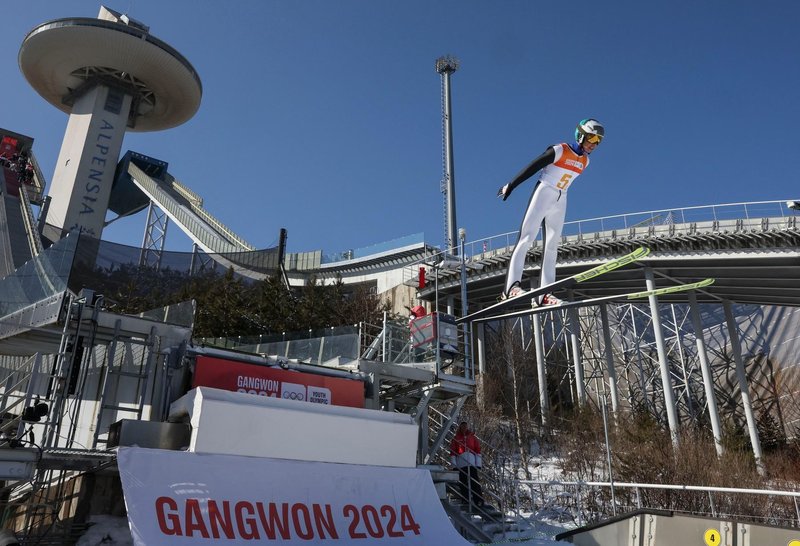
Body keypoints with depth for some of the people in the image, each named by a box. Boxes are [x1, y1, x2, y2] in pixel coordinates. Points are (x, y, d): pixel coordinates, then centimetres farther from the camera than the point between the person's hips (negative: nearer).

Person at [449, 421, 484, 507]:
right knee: (463, 483, -1)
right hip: (461, 463, 0)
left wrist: (478, 464, 0)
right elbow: (452, 452, 6)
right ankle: (465, 501, 5)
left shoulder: (473, 437, 13)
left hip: (472, 463, 0)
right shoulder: (456, 438, 11)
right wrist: (454, 465, -3)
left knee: (475, 482, -8)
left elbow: (478, 451, 9)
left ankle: (479, 501, -10)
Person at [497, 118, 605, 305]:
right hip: (543, 193, -7)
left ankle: (544, 294, -3)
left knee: (552, 246, 0)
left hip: (560, 201, 7)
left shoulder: (585, 160, 9)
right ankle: (511, 285, -25)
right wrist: (511, 185, -10)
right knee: (527, 238, -16)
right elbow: (533, 167, -12)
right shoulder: (560, 150, -12)